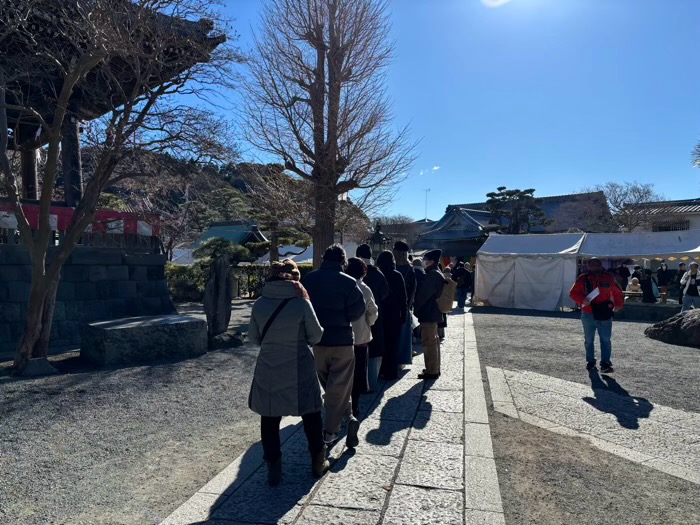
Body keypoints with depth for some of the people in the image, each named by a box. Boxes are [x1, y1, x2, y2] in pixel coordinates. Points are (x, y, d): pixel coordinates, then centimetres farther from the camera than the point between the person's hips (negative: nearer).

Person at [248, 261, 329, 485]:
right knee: (311, 416, 17)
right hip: (300, 370, -1)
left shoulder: (259, 304, -6)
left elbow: (254, 338, 4)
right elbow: (316, 336, -6)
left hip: (268, 371, 2)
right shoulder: (301, 303, -14)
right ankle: (318, 463, 30)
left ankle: (273, 468, 22)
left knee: (269, 420, 14)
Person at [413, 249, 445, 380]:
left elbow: (423, 295, -21)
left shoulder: (432, 275, -19)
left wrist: (415, 307, -9)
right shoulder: (437, 274, 13)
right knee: (434, 341, 17)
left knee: (429, 342, -4)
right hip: (434, 312, 11)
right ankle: (435, 368, 27)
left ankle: (431, 371, 2)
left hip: (428, 314, -11)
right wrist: (417, 307, 17)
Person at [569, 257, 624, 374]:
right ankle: (590, 362, 24)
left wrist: (619, 304, -3)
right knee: (589, 340, 10)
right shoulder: (583, 279, -2)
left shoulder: (608, 278, 4)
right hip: (588, 315, 0)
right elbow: (573, 293, 0)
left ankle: (605, 363, 1)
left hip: (605, 315, 1)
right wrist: (582, 300, -19)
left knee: (606, 340, -3)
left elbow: (617, 293, 13)